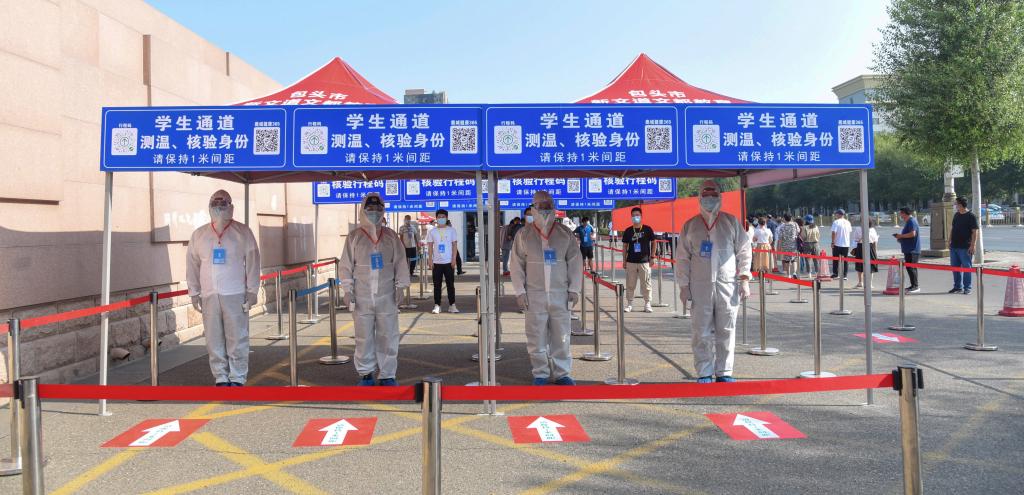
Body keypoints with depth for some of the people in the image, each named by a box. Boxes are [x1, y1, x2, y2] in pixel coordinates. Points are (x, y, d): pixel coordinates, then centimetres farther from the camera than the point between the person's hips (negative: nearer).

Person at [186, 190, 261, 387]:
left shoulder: (242, 232, 3)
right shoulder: (199, 234, 11)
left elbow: (252, 262, 1)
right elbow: (192, 265, 12)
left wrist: (252, 291, -4)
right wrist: (194, 293, 8)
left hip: (235, 295, -3)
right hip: (208, 296, 3)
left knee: (237, 339, -2)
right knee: (214, 339, 4)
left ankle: (237, 379, 6)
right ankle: (220, 378, 12)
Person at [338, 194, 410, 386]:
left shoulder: (391, 236, 7)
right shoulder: (354, 237, 4)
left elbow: (400, 262, 8)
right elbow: (346, 265, 4)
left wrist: (400, 287, 1)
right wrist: (347, 290, -2)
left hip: (387, 297, 1)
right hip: (362, 297, -1)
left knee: (388, 336, 3)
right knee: (364, 338, 4)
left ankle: (387, 374, 13)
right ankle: (365, 373, 19)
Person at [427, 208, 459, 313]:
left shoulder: (451, 230, 4)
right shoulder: (432, 232, 6)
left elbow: (455, 245, 3)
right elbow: (430, 247, 7)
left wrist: (454, 259, -5)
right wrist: (430, 260, -1)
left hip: (448, 262, -1)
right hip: (437, 262, 1)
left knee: (450, 284, 2)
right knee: (437, 285, 3)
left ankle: (452, 305, 8)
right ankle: (437, 305, 7)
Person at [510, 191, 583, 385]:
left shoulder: (565, 233, 7)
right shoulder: (524, 234, 4)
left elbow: (575, 261, 8)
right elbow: (516, 264, 4)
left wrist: (574, 289, 1)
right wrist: (519, 291, -3)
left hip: (560, 293, 1)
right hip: (534, 294, -1)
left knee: (561, 335, 2)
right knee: (537, 336, 2)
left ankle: (561, 373, 13)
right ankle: (540, 373, 13)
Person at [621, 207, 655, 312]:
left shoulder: (647, 229, 0)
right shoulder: (628, 231, 5)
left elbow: (653, 243, 8)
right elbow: (625, 246, 11)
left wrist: (652, 258, 2)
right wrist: (624, 260, 8)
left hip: (644, 261, -2)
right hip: (631, 261, 2)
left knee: (646, 284, 1)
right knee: (630, 284, 4)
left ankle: (647, 304, 10)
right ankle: (629, 304, 13)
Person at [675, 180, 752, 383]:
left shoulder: (732, 222, 8)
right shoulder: (690, 226, 9)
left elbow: (744, 251, 9)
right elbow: (682, 258, 8)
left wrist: (744, 279, 1)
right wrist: (683, 285, 3)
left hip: (728, 285, 0)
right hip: (700, 287, 0)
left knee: (726, 330, 3)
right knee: (702, 332, 1)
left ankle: (724, 372, 13)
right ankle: (704, 373, 10)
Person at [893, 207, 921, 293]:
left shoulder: (911, 221, -14)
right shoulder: (908, 221, 19)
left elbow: (912, 234, -25)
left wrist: (901, 236, -15)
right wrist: (901, 237, 13)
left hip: (912, 250, -11)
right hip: (908, 249, 11)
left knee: (911, 268, -10)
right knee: (909, 267, 13)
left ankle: (915, 286, -8)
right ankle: (913, 286, 19)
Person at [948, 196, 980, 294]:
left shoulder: (971, 216, -7)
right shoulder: (956, 215, 15)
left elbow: (975, 232, -12)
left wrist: (973, 245, -18)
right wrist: (950, 241, 15)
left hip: (965, 247, -7)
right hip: (954, 246, 7)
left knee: (966, 268, -1)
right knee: (955, 267, 11)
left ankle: (967, 288, 5)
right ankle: (957, 287, 20)